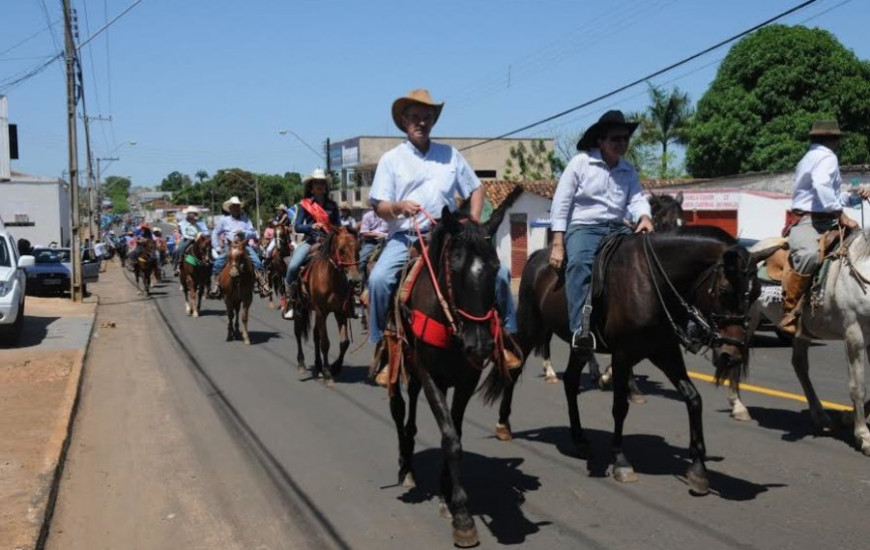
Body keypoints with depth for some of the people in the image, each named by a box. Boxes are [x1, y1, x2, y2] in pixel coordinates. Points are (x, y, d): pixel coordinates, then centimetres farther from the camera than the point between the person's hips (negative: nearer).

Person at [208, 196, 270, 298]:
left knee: (257, 262, -19)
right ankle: (214, 287, -7)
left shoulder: (245, 219, 10)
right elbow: (215, 234, 16)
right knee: (217, 264, -19)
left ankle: (263, 285, -11)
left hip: (244, 245, 0)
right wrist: (217, 247, 5)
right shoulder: (223, 220, 10)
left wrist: (243, 232, -13)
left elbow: (254, 234, 6)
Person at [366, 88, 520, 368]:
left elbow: (476, 189, 20)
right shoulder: (391, 159, 7)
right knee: (379, 278, -29)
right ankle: (381, 342, -10)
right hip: (405, 237, -2)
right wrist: (398, 207, -20)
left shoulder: (450, 154, 14)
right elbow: (379, 207, 2)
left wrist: (474, 219, 2)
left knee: (498, 272, -12)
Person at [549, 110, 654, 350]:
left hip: (617, 228, 5)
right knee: (580, 262, -34)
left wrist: (644, 218, -22)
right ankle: (580, 328, -41)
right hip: (582, 226, -5)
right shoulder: (580, 162, -1)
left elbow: (636, 199, 5)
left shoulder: (629, 170, 14)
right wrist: (558, 244, -10)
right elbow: (561, 203, -3)